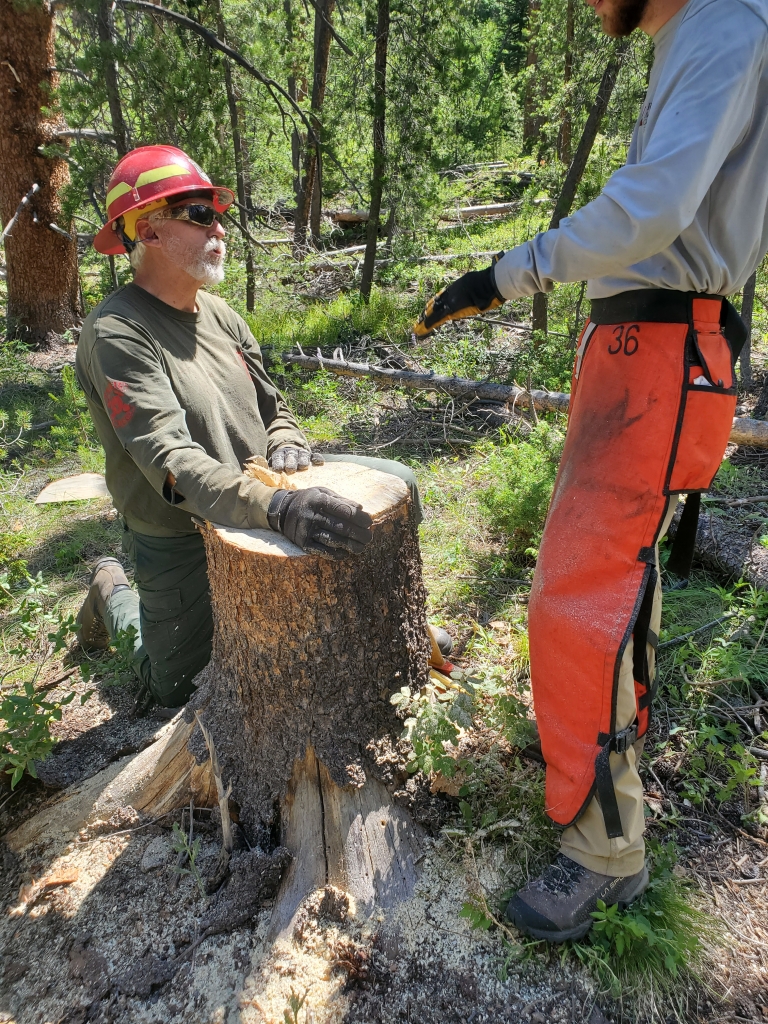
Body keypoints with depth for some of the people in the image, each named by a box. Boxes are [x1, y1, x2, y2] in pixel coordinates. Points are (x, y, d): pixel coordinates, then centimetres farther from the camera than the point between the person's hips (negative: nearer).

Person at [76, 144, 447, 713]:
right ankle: (115, 596, 33)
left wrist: (287, 446, -13)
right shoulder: (116, 333, -20)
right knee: (178, 695, 7)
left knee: (395, 483, -2)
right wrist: (277, 507, -45)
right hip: (183, 543, -6)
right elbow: (171, 461, -32)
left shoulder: (219, 314, 4)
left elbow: (273, 408, 11)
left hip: (263, 508, 6)